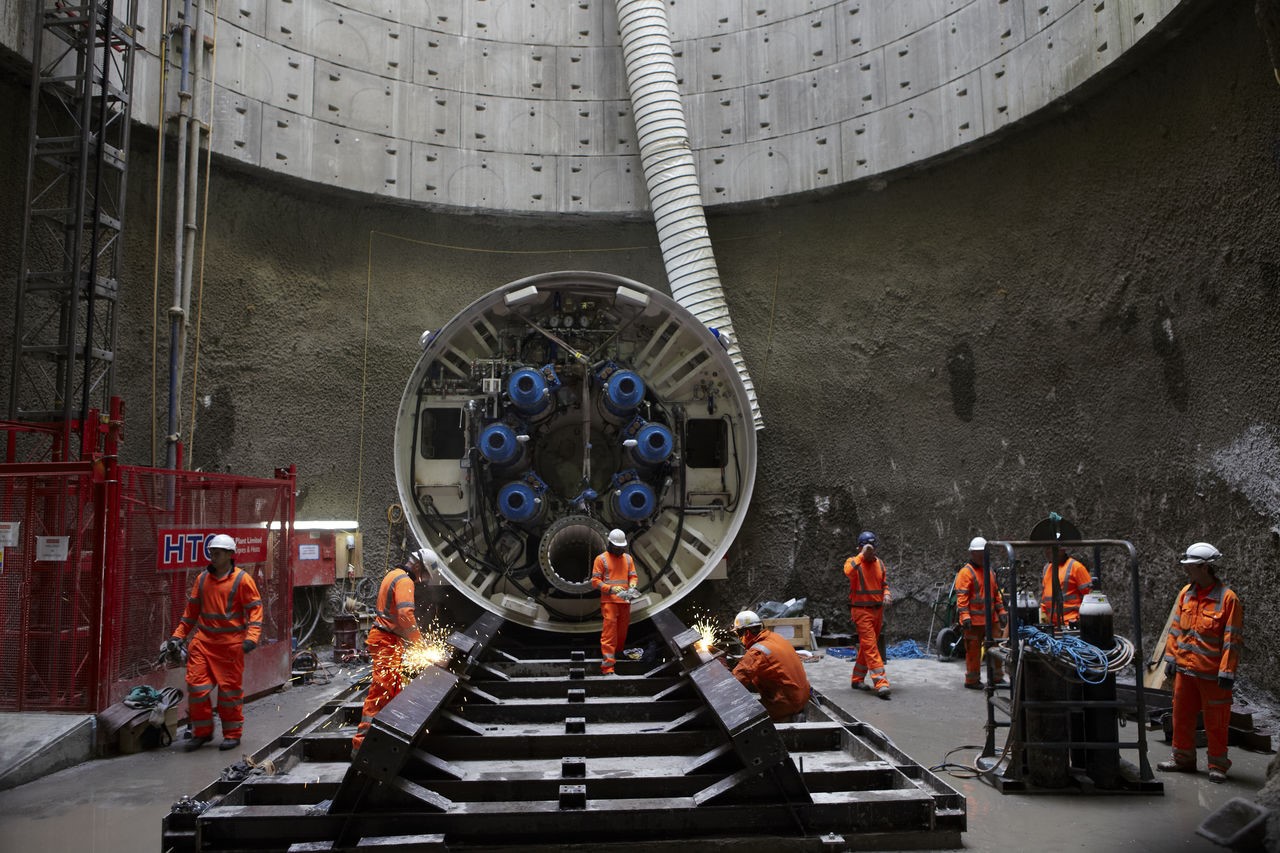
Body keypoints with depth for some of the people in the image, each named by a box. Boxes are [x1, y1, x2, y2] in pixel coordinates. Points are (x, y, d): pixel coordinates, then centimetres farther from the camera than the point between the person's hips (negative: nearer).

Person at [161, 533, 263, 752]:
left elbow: (255, 608, -7)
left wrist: (251, 637, -17)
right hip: (203, 641, 5)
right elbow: (191, 610, 18)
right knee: (196, 685, 2)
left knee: (230, 688, 2)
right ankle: (202, 732, 18)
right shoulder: (202, 579, 10)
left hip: (230, 643, -5)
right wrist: (178, 636, 14)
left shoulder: (242, 579, -5)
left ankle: (233, 734, 16)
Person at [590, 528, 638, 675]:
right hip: (609, 601, -5)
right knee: (609, 633, -9)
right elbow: (595, 581, -5)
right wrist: (613, 589, -16)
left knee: (622, 633, 10)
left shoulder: (628, 558, 14)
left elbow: (634, 576, 13)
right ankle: (607, 667, -11)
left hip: (625, 602, 5)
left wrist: (632, 587, -10)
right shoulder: (601, 559, -1)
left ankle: (614, 657, 27)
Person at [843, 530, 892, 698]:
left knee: (867, 646, 13)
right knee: (870, 646, -11)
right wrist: (862, 554, -31)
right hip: (861, 610, -6)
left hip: (877, 610, 6)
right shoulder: (853, 562, -8)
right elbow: (848, 572, -33)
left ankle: (857, 680, 26)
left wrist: (886, 594, -1)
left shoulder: (879, 563, 9)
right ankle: (881, 683, -17)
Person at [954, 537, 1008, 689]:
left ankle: (997, 677, 24)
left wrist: (1001, 611, 16)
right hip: (974, 620, -7)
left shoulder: (989, 572, 16)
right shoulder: (966, 572, -9)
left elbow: (996, 593, 24)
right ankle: (972, 681, 9)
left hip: (991, 619, 7)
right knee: (973, 651, 0)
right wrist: (965, 616, -22)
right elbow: (961, 596, -15)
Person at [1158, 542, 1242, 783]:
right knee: (1181, 714, 14)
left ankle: (1218, 765, 19)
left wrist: (1227, 671, -14)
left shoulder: (1227, 598, -13)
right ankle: (1183, 758, 27)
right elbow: (1176, 628, 12)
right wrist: (1171, 657, 9)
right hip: (1184, 668, 6)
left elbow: (1233, 638, -12)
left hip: (1212, 672, -6)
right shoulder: (1186, 593, 5)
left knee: (1215, 721, 5)